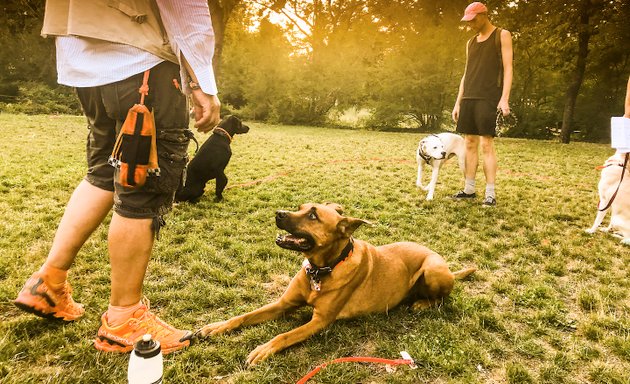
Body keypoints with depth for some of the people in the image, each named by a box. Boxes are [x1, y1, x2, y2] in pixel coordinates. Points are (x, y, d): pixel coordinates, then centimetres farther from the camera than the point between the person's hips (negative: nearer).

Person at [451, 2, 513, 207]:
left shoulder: (502, 35, 3)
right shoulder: (471, 42, 20)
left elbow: (508, 68, -5)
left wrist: (504, 98, -17)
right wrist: (458, 102, 14)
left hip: (488, 98, -6)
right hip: (468, 98, 6)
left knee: (487, 144, -11)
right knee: (470, 143, 4)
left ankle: (491, 193, -8)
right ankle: (469, 189, 9)